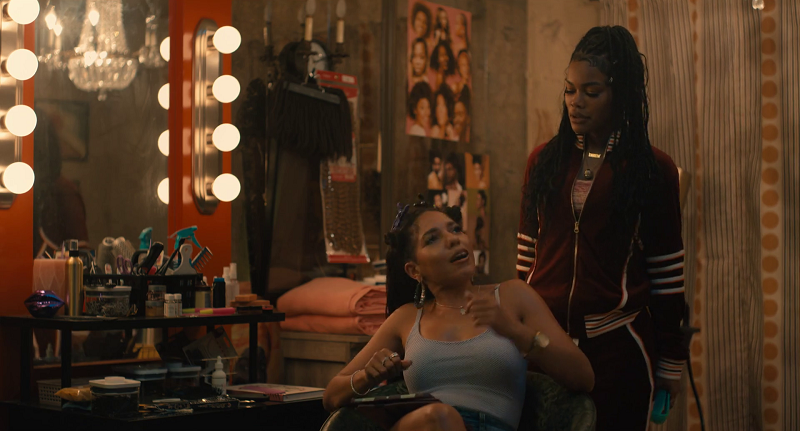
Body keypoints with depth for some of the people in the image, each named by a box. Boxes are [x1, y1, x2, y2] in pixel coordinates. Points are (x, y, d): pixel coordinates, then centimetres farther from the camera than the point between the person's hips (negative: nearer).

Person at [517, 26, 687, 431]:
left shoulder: (653, 169, -2)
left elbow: (666, 271, -1)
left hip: (617, 345, -3)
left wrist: (670, 360, 0)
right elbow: (527, 253, 11)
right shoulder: (544, 159, 7)